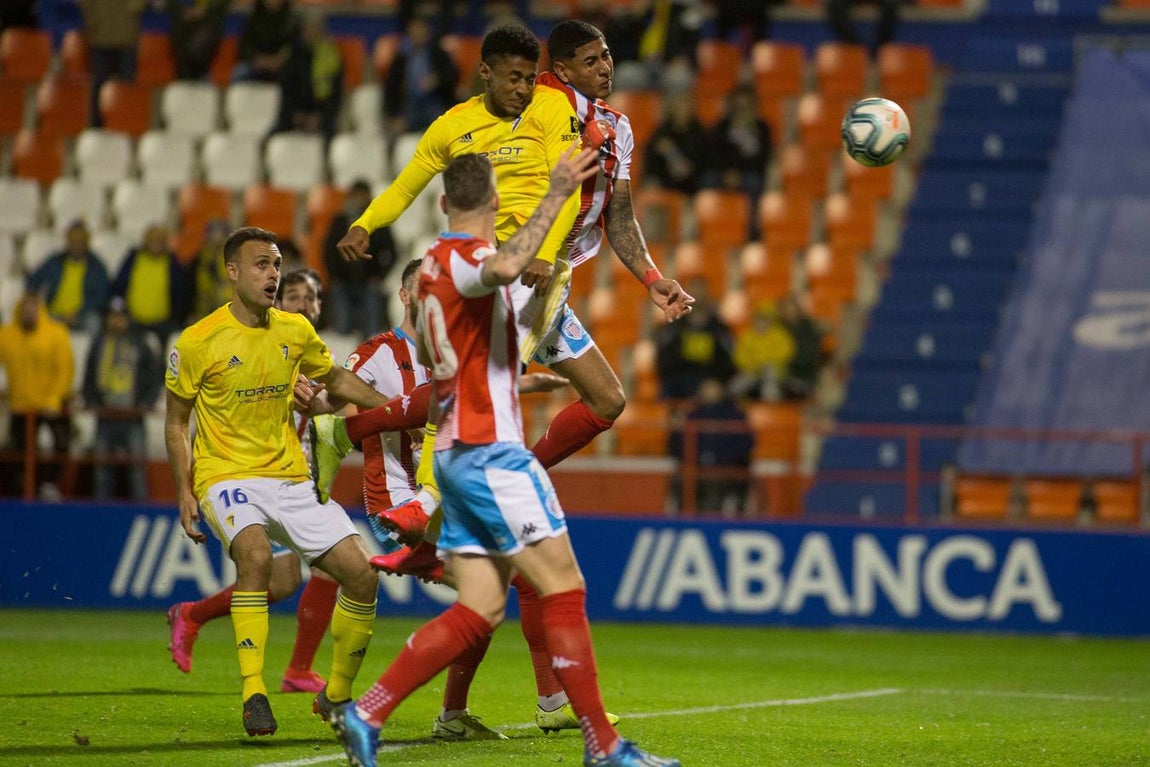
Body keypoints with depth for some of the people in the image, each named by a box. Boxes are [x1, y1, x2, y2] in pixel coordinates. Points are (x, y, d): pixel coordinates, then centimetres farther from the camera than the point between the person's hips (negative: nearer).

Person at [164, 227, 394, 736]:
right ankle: (253, 693, -34)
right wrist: (184, 492, -7)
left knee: (361, 574, -5)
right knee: (255, 553, -36)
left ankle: (338, 695, 14)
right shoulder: (198, 342, -8)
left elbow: (335, 379, 23)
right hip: (227, 477, -5)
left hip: (290, 478, 5)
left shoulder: (295, 331, 4)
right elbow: (175, 422, 2)